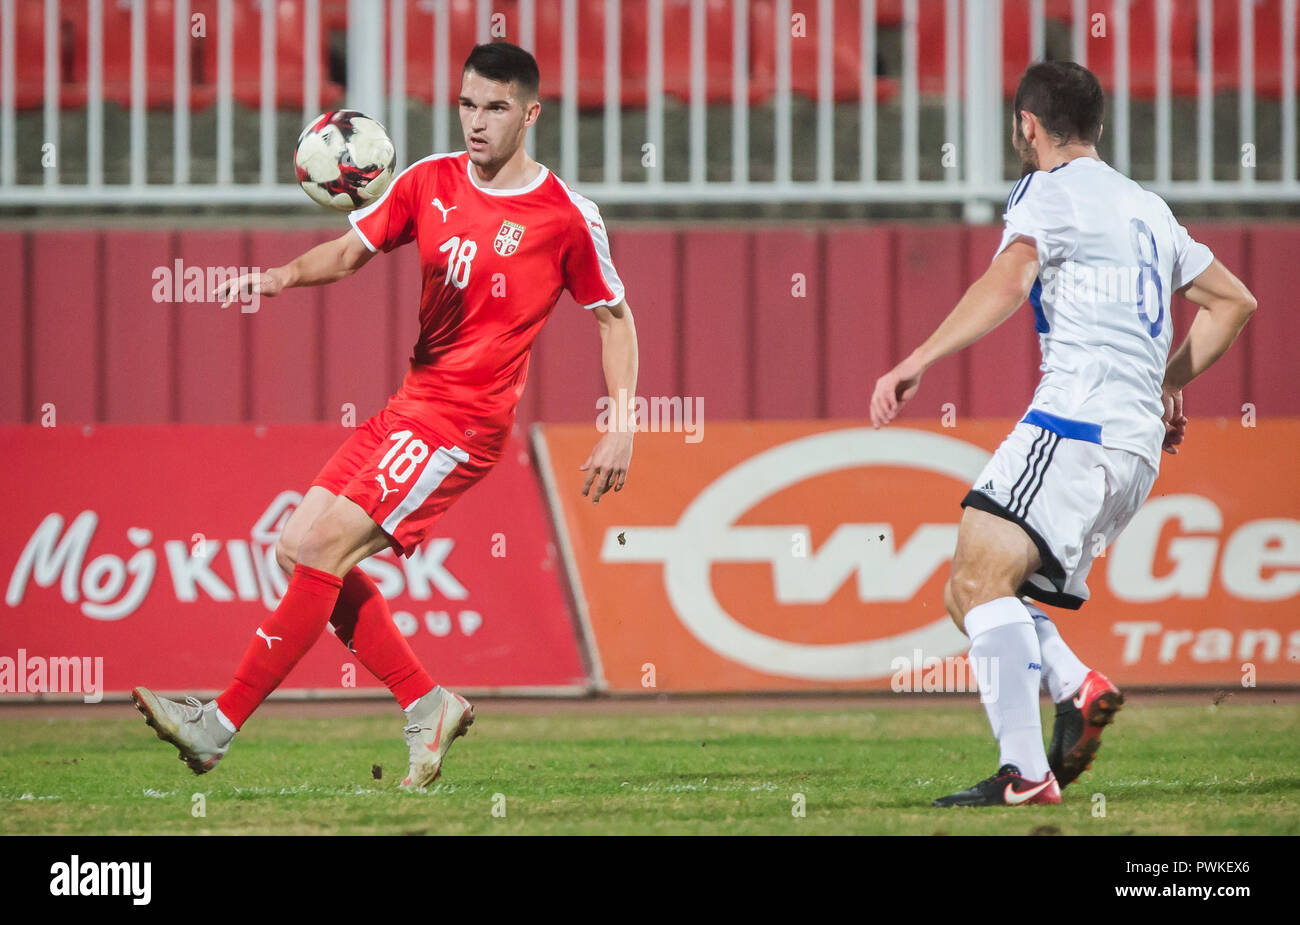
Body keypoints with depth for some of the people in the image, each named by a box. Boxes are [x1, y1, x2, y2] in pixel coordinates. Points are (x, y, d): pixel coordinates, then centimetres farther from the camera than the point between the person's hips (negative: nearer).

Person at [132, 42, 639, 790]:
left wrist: (622, 428, -4)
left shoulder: (567, 216, -7)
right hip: (410, 406, 8)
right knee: (299, 548, 2)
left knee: (321, 548, -17)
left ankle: (220, 727, -14)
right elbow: (351, 251, 11)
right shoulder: (430, 182, 8)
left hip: (465, 421, -8)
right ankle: (429, 707, 9)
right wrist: (287, 275, -11)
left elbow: (614, 315, 2)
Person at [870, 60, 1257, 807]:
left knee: (980, 578, -18)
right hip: (1136, 444, 9)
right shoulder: (1146, 207, 26)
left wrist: (917, 363, -23)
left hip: (1077, 420, -9)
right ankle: (1079, 688, -12)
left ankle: (1026, 774, -29)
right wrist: (1169, 383, 37)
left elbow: (1009, 281, -18)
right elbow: (1234, 302, 33)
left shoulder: (1051, 192, 0)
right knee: (971, 595, 11)